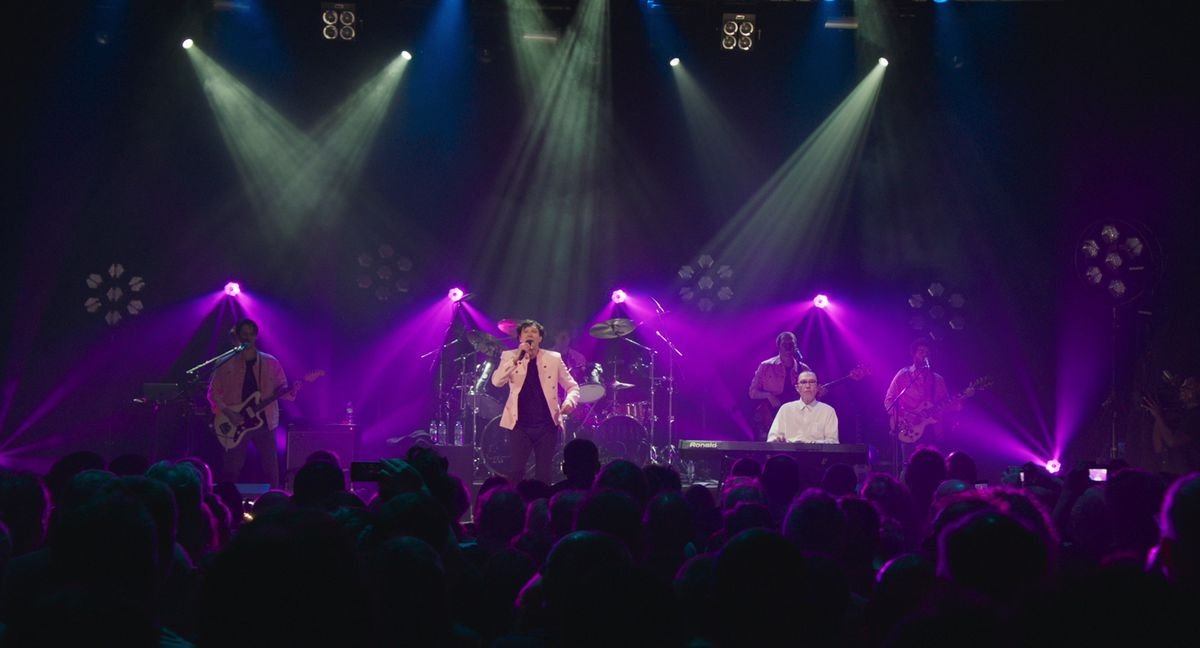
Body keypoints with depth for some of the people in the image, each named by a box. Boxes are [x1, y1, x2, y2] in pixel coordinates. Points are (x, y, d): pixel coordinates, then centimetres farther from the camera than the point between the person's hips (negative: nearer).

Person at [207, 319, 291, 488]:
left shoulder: (270, 362, 5)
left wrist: (291, 391, -16)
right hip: (235, 425, -1)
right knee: (231, 471, 0)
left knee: (271, 471, 2)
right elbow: (213, 393, 1)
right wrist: (228, 413, -12)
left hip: (264, 422, 1)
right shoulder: (226, 364, 0)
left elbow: (282, 389, 7)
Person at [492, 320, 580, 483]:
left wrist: (569, 401, -15)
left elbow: (572, 386, 7)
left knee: (543, 473, 5)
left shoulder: (554, 358, 5)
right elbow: (496, 381, -13)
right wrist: (517, 358, -21)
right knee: (515, 471, -5)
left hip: (547, 424, 1)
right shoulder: (509, 356, 3)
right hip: (520, 424, -1)